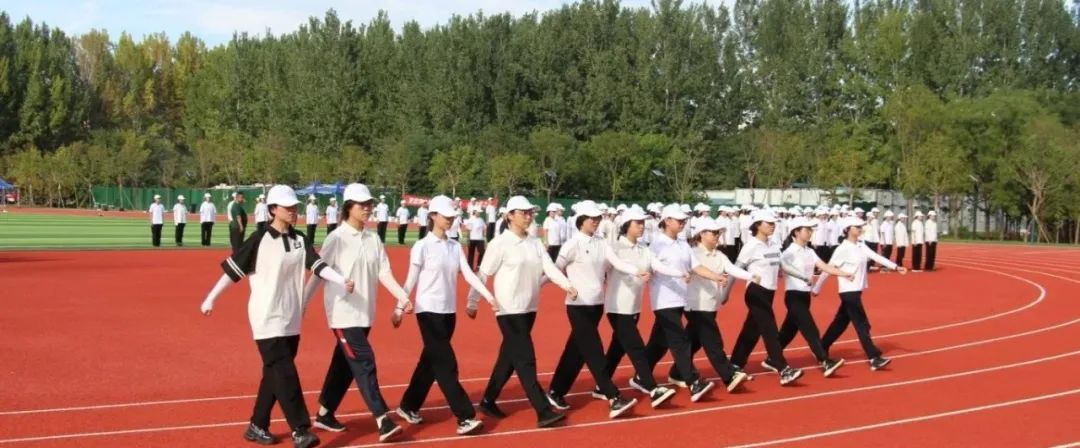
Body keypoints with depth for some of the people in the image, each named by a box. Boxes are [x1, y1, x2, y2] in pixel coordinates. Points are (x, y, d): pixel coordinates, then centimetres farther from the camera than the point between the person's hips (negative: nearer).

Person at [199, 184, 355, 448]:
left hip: (291, 319, 6)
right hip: (267, 318, -6)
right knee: (285, 374, -10)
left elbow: (318, 265, -6)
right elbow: (233, 270, -7)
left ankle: (257, 427, 23)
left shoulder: (299, 239, 5)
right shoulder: (259, 239, -11)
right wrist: (211, 299, -7)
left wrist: (342, 282, -22)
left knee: (275, 374, 12)